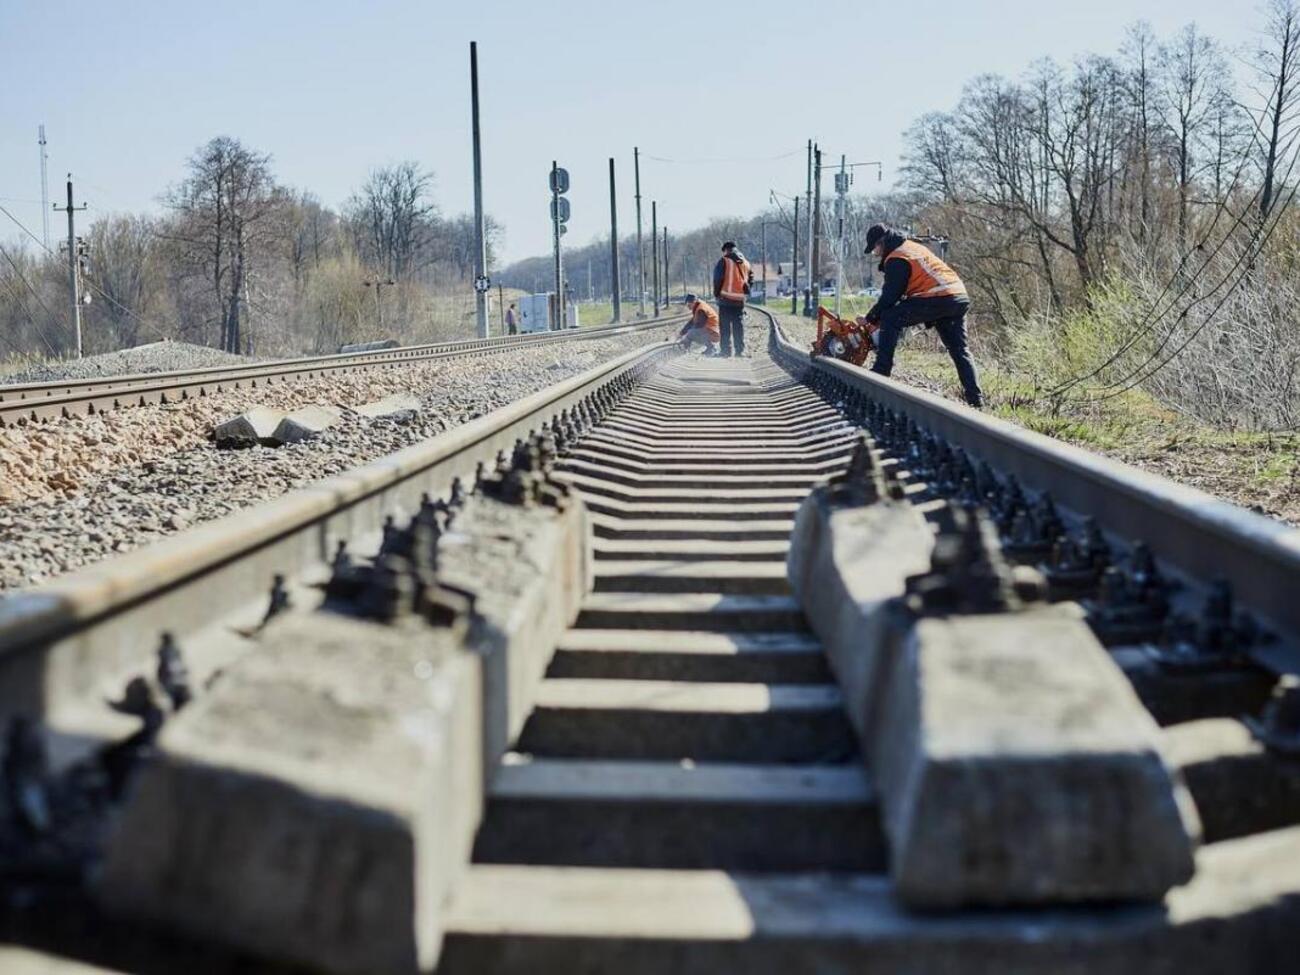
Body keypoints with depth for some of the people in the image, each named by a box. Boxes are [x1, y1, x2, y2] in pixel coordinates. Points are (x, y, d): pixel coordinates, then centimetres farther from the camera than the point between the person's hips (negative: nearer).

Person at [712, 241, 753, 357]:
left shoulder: (724, 261, -7)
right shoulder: (745, 262, 11)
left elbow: (718, 278, -11)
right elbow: (751, 279, 12)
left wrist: (716, 293, 2)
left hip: (726, 297, -5)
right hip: (740, 299, 5)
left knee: (725, 326, 0)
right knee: (739, 325, 9)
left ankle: (726, 350, -4)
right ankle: (740, 350, 8)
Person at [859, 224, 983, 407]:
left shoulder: (896, 260, -4)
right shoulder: (914, 247, 27)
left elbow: (890, 296, -6)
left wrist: (869, 318, 7)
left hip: (936, 299, -9)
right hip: (960, 298, 9)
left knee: (890, 320, -1)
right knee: (960, 351, 14)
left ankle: (881, 371, -5)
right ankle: (975, 398, 8)